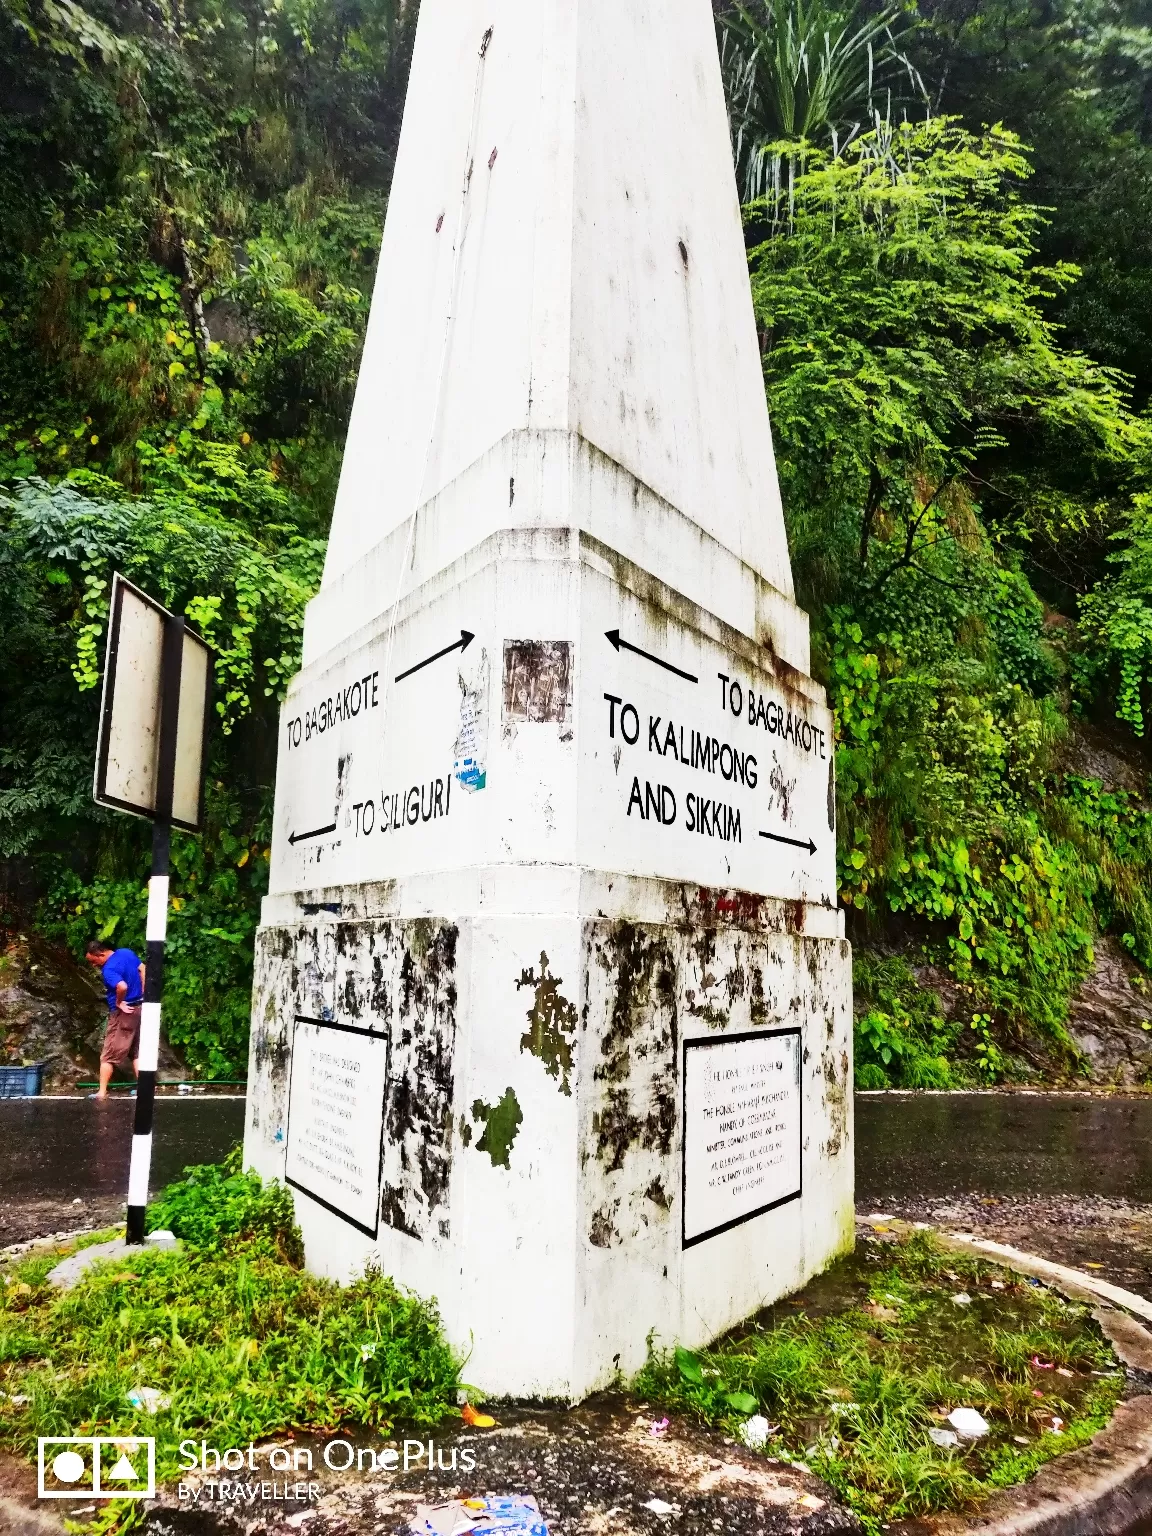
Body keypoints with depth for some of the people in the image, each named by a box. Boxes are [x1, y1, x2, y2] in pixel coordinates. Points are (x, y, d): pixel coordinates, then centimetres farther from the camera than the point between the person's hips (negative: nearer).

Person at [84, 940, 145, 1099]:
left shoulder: (108, 969, -23)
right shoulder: (127, 953, 2)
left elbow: (122, 987, -39)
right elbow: (143, 970, 9)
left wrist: (119, 1002, -19)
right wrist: (142, 995, 10)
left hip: (124, 1012, -8)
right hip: (139, 1008, 8)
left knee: (109, 1055, 5)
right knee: (137, 1052, 15)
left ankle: (102, 1092, 11)